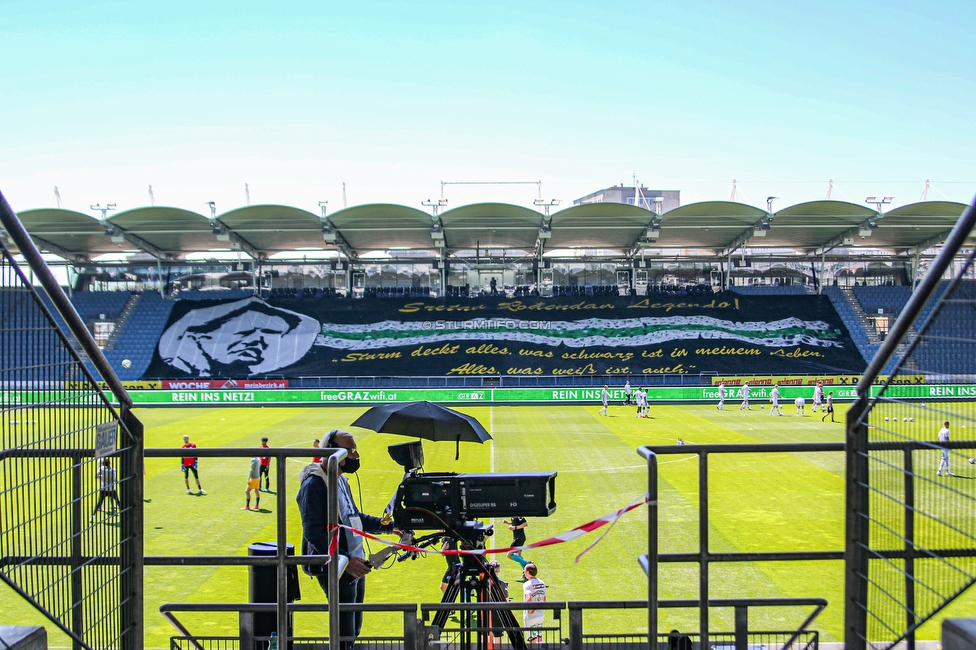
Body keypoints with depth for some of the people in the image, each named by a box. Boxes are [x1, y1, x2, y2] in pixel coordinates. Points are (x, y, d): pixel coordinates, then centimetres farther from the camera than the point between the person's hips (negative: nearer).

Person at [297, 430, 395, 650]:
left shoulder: (341, 480, 13)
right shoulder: (314, 485, -17)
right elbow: (313, 532, -25)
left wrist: (387, 526, 19)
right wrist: (344, 560, -34)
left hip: (355, 566, 10)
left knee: (353, 629, 17)